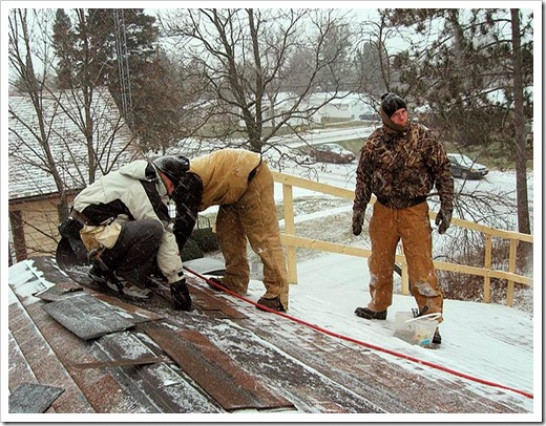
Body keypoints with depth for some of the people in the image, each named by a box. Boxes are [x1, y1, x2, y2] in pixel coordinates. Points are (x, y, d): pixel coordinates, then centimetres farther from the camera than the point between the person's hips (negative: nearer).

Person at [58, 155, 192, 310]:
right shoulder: (145, 190, -17)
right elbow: (164, 237, -19)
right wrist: (177, 281, -18)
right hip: (92, 232, -10)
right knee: (154, 230, -26)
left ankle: (102, 268, 15)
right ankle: (126, 280, -9)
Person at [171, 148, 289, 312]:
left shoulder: (185, 181, -23)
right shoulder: (183, 179, 7)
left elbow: (185, 220, -23)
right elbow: (184, 218, 15)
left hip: (253, 178, -10)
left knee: (263, 237, -12)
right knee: (227, 233, 10)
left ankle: (277, 294, -11)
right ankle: (235, 282, 19)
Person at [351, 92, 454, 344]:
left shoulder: (423, 137, -5)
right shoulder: (374, 143, -1)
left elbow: (442, 171, -1)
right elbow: (363, 178, 8)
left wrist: (446, 207, -5)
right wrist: (358, 212, 7)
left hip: (415, 211, -3)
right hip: (383, 210, 3)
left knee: (421, 265, -6)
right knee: (380, 262, 14)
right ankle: (378, 306, 34)